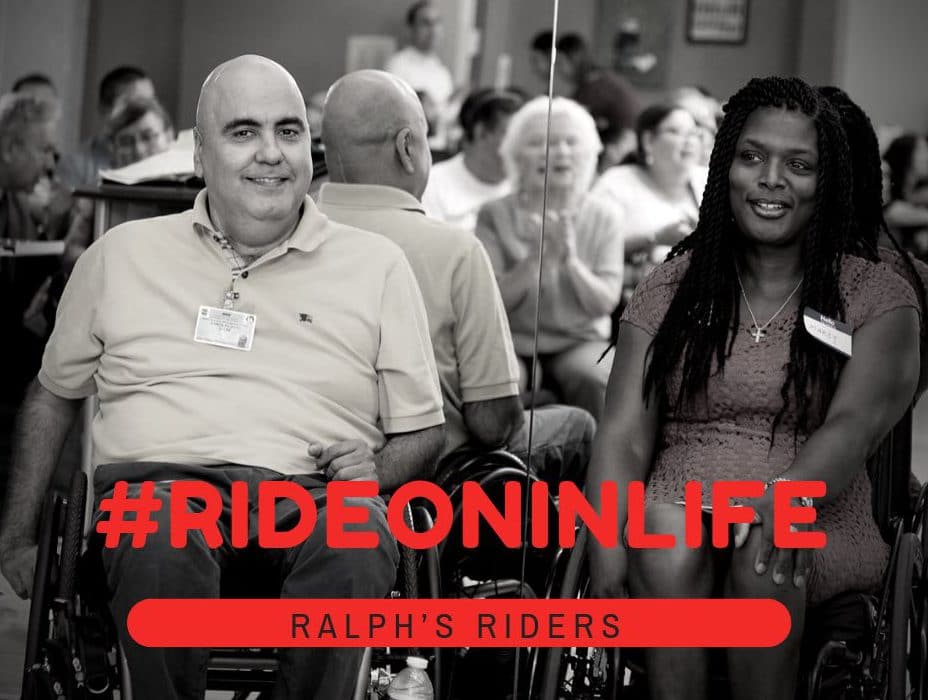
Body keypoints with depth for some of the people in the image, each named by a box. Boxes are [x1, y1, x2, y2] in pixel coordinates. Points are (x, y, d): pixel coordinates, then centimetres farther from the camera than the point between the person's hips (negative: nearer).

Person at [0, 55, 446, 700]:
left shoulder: (376, 265, 17)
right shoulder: (123, 255, 19)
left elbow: (422, 432, 18)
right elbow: (54, 394, 28)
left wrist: (374, 472, -5)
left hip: (314, 492, 0)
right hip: (164, 477, 0)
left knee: (354, 550, -38)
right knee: (161, 550, -38)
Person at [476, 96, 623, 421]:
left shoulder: (602, 218, 6)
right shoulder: (496, 216, 1)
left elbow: (605, 304, -2)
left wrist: (572, 260, -19)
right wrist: (535, 257, -20)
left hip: (580, 341, 1)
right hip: (514, 341, -1)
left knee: (597, 379, -31)